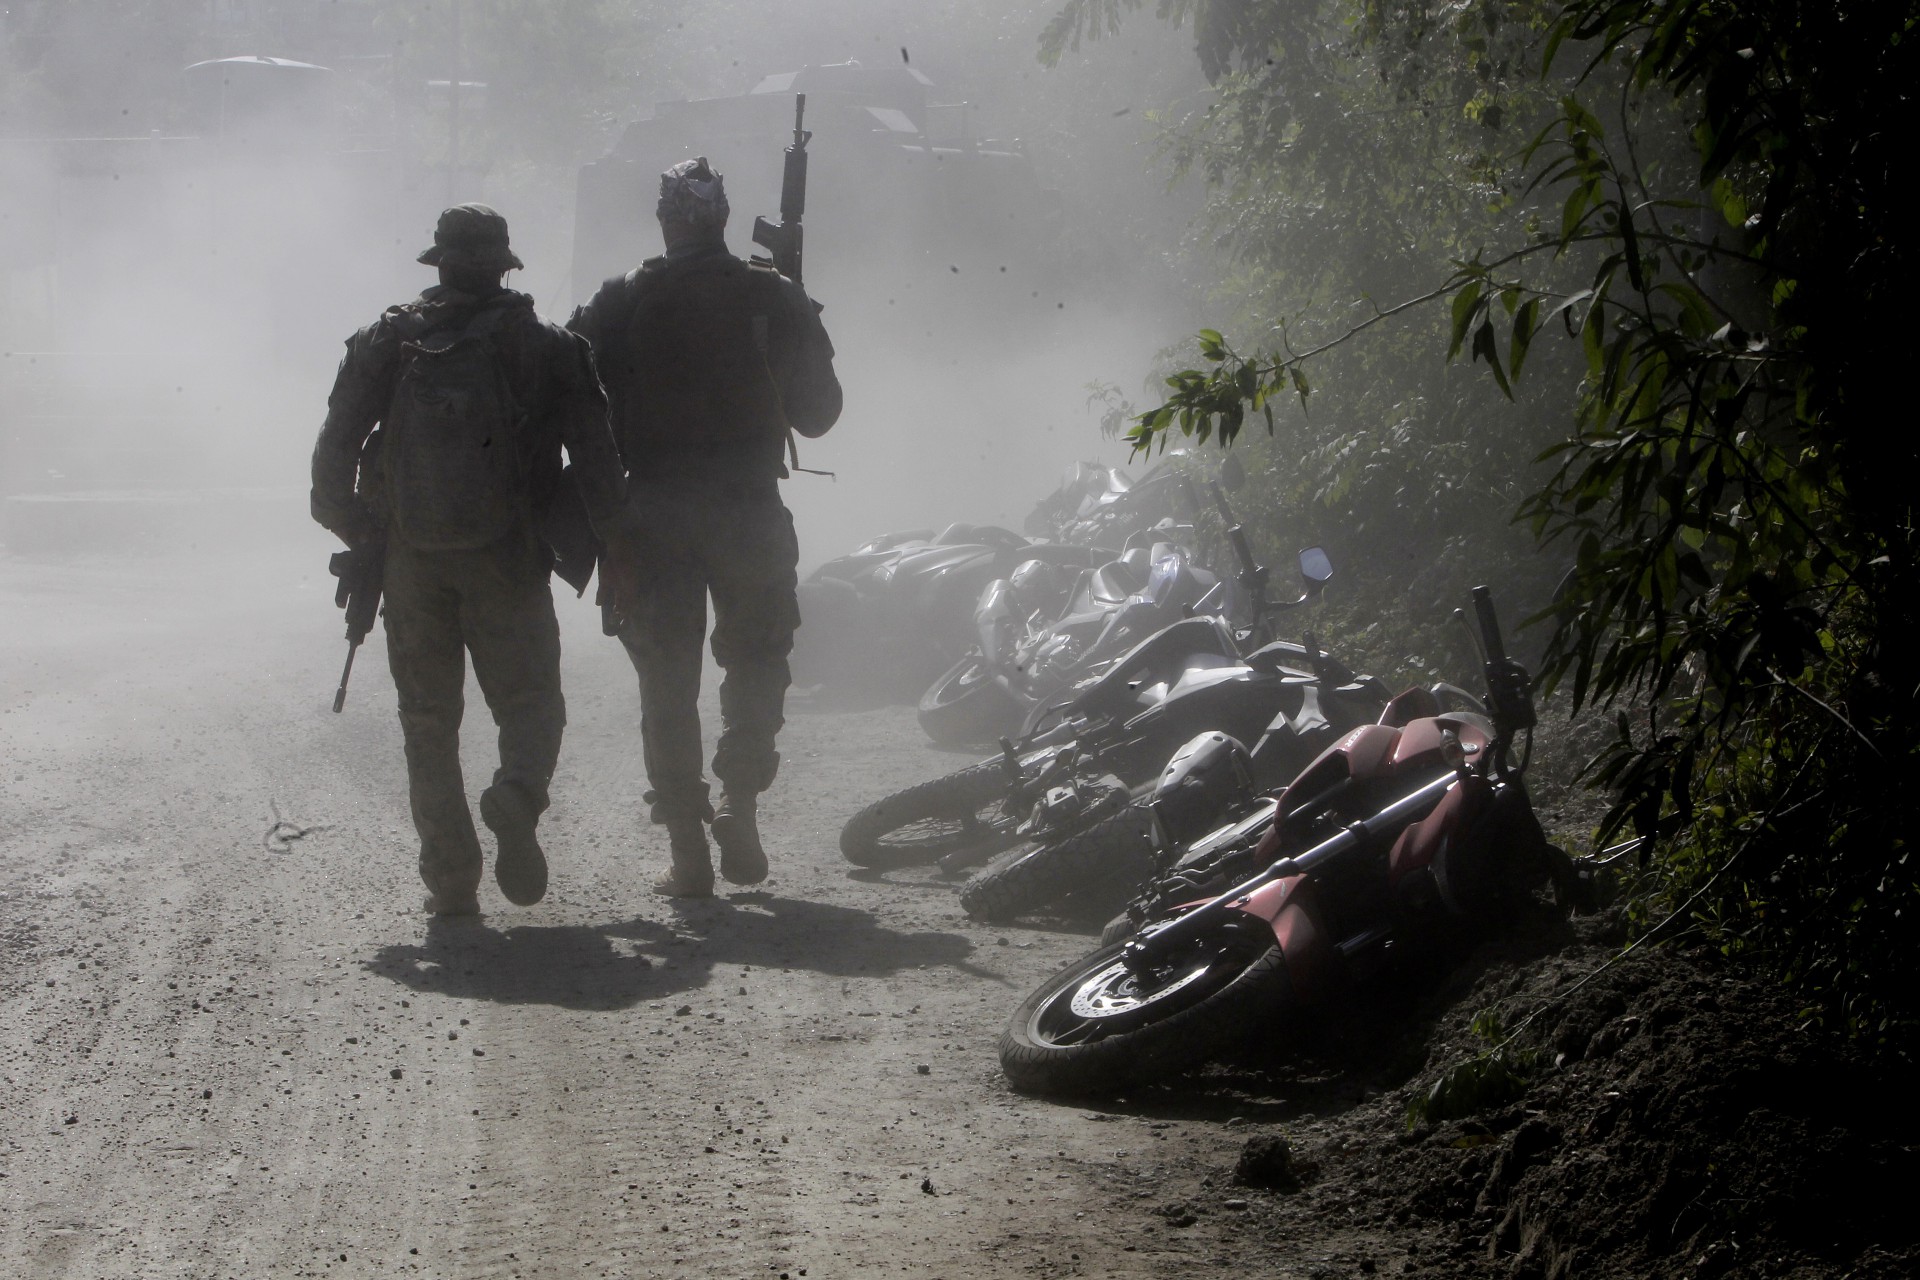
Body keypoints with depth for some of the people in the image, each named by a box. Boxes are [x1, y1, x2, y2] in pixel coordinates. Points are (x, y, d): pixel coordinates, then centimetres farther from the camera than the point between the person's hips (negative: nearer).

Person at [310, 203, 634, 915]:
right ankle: (517, 795, -24)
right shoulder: (546, 347, 2)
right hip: (508, 559, -1)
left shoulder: (388, 342, 4)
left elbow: (336, 442, 0)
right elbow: (594, 449, -4)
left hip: (412, 560, 1)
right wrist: (612, 539, 2)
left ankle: (450, 876, 3)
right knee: (529, 701, 8)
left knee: (428, 720, 10)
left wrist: (350, 527, 10)